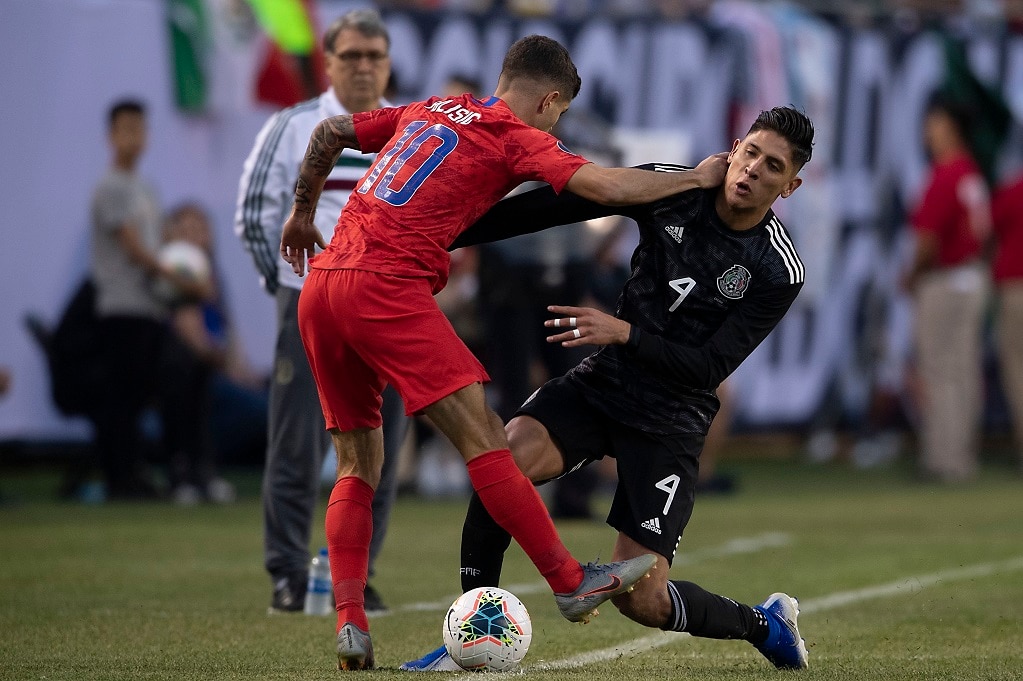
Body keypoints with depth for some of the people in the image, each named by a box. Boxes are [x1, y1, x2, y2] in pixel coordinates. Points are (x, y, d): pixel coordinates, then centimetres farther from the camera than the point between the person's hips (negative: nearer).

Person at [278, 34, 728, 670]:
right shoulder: (518, 139, 3)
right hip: (387, 288, -8)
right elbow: (603, 185, -9)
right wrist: (697, 179, 3)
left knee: (358, 462, 12)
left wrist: (304, 212, 40)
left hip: (321, 287, 8)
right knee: (482, 433, -7)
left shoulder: (428, 111, 23)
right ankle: (571, 582, -8)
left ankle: (350, 623, 1)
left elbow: (329, 133, 27)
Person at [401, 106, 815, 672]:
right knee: (506, 457, -28)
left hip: (669, 420, -3)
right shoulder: (672, 189, -6)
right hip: (601, 381, 3)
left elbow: (708, 370, -16)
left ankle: (764, 624, 22)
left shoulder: (779, 272, -13)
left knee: (641, 600, -9)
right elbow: (556, 206, -5)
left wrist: (625, 333, -28)